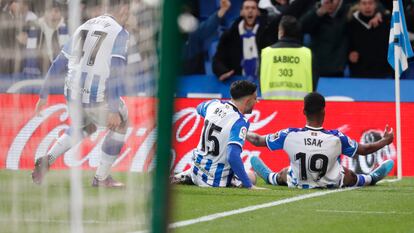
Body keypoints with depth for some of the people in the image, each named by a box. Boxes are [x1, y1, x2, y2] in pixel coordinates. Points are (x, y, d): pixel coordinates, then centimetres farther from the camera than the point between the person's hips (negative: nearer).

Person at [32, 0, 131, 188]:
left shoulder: (85, 27, 15)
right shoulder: (119, 33, -6)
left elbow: (58, 64, 16)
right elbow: (115, 73, -18)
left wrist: (44, 95, 22)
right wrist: (113, 110, -21)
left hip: (73, 94, 6)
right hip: (98, 97, -6)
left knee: (86, 127, 33)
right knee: (120, 124, 22)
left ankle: (47, 159, 12)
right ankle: (101, 178, 23)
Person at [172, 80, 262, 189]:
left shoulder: (214, 104, -3)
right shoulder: (240, 122, -25)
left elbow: (199, 108, 24)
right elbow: (232, 156, -35)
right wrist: (249, 185, -32)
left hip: (197, 171, 6)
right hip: (216, 179, -6)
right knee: (251, 177, 19)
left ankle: (187, 176, 15)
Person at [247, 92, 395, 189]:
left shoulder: (289, 136, -28)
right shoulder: (336, 138, -29)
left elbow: (257, 140, -12)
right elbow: (365, 149, -12)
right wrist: (385, 141, 7)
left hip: (298, 184, 1)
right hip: (331, 184, -1)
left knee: (285, 173, 34)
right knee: (348, 174, 31)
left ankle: (270, 177, 65)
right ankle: (371, 179, 58)